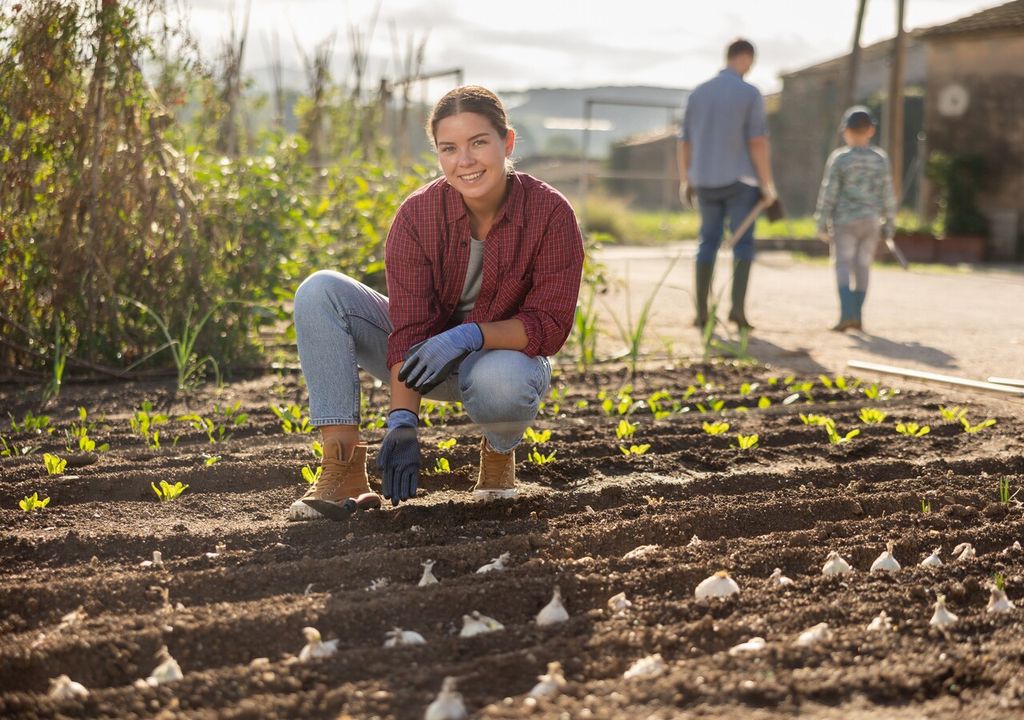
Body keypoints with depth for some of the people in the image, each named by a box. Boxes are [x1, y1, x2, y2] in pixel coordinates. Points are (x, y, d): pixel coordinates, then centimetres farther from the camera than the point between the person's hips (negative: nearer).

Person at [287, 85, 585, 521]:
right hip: (429, 353, 3)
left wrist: (471, 335, -36)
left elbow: (550, 324, -21)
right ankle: (344, 468, -24)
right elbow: (408, 326, -22)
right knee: (320, 292, -20)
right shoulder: (417, 214, -17)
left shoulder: (550, 213, -20)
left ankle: (500, 449, -1)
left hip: (508, 352, -2)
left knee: (499, 380, -42)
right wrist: (402, 422, -34)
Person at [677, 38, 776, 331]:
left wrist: (684, 181, 17)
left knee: (709, 243, 10)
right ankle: (738, 307, -13)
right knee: (743, 243, 1)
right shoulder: (750, 93, -8)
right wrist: (768, 184, -8)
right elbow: (758, 142, -12)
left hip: (705, 181, 4)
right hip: (739, 180, -4)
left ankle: (701, 312, 6)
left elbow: (684, 141, 9)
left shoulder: (698, 93, 7)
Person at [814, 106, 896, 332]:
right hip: (871, 220, 3)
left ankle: (847, 313, -21)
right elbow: (887, 195, 6)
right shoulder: (881, 159, 4)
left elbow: (828, 193, -6)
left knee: (843, 265, -4)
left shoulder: (839, 158, -6)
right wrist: (889, 224, 14)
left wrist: (822, 224, -1)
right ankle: (857, 316, 14)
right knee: (863, 267, 10)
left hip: (844, 221, -3)